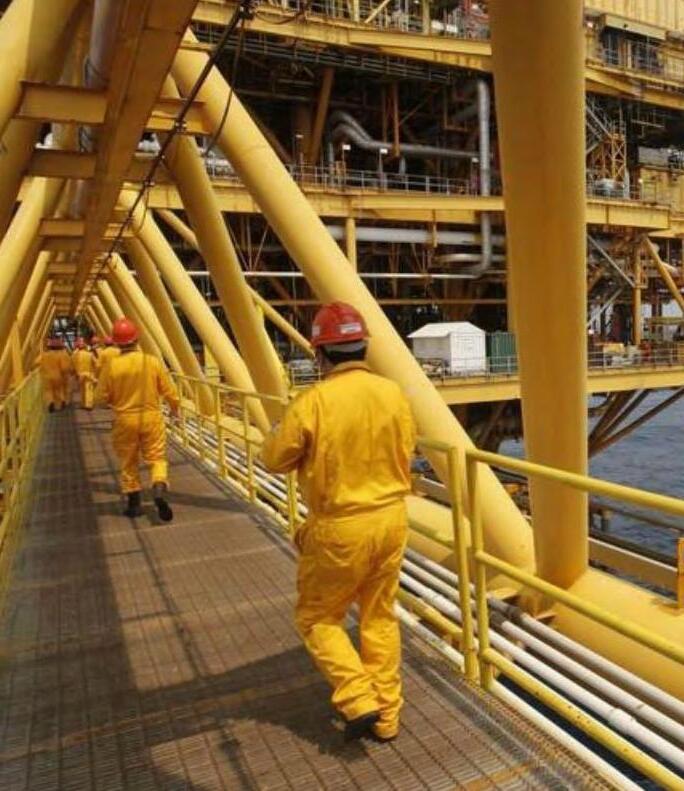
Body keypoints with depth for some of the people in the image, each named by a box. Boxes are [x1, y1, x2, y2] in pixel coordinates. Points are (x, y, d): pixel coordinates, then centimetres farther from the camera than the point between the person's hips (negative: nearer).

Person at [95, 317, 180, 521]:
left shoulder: (111, 365, -10)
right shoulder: (152, 361, -8)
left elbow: (101, 397, -4)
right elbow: (169, 391, -1)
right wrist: (175, 408, 19)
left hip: (124, 420, 0)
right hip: (151, 417, 0)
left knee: (129, 463, 14)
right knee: (156, 457, 10)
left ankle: (134, 504, 21)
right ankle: (159, 490, -14)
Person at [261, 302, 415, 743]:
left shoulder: (314, 402, -19)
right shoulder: (393, 393, -5)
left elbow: (275, 459, -7)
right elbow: (406, 453, 7)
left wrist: (284, 431, 11)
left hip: (340, 527, -5)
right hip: (391, 518, 5)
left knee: (318, 617, 18)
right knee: (380, 617, 21)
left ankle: (360, 702, 11)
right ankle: (387, 715, 32)